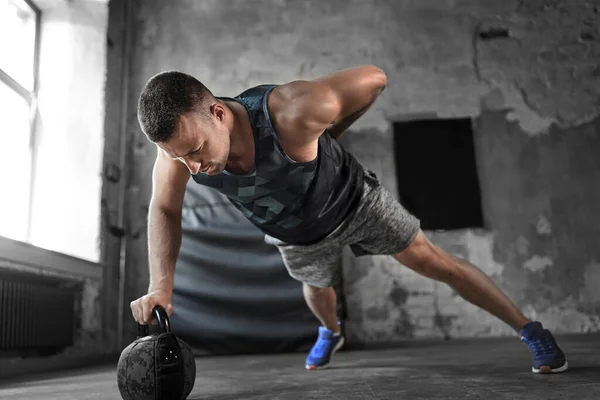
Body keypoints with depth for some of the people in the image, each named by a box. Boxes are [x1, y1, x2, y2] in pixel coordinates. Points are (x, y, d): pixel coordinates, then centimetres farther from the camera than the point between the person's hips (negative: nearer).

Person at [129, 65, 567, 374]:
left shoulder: (291, 113, -45)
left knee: (433, 261, 1)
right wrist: (161, 285, -28)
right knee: (317, 290, 30)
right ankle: (331, 332, 66)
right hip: (298, 239, 4)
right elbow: (164, 211, -13)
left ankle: (531, 330, 18)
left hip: (354, 201, -4)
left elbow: (373, 77, -29)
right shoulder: (180, 137, -31)